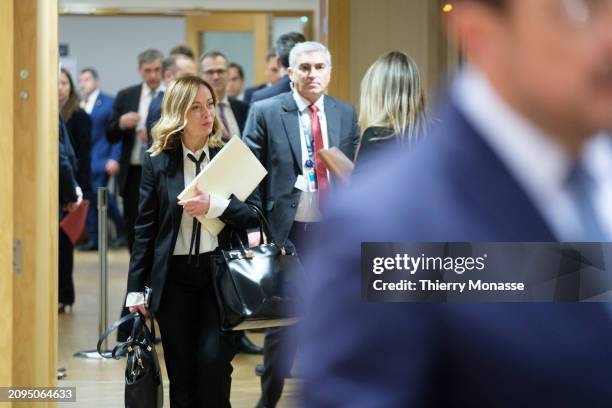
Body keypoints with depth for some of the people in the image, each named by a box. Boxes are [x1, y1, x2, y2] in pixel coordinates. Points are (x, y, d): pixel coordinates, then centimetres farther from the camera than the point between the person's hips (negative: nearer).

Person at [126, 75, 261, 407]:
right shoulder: (157, 162, 1)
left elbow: (254, 216, -2)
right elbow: (145, 229, 3)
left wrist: (215, 206, -19)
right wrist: (136, 288, 1)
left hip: (220, 271, 0)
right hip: (173, 276, 1)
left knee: (213, 360, -11)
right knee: (181, 373, 5)